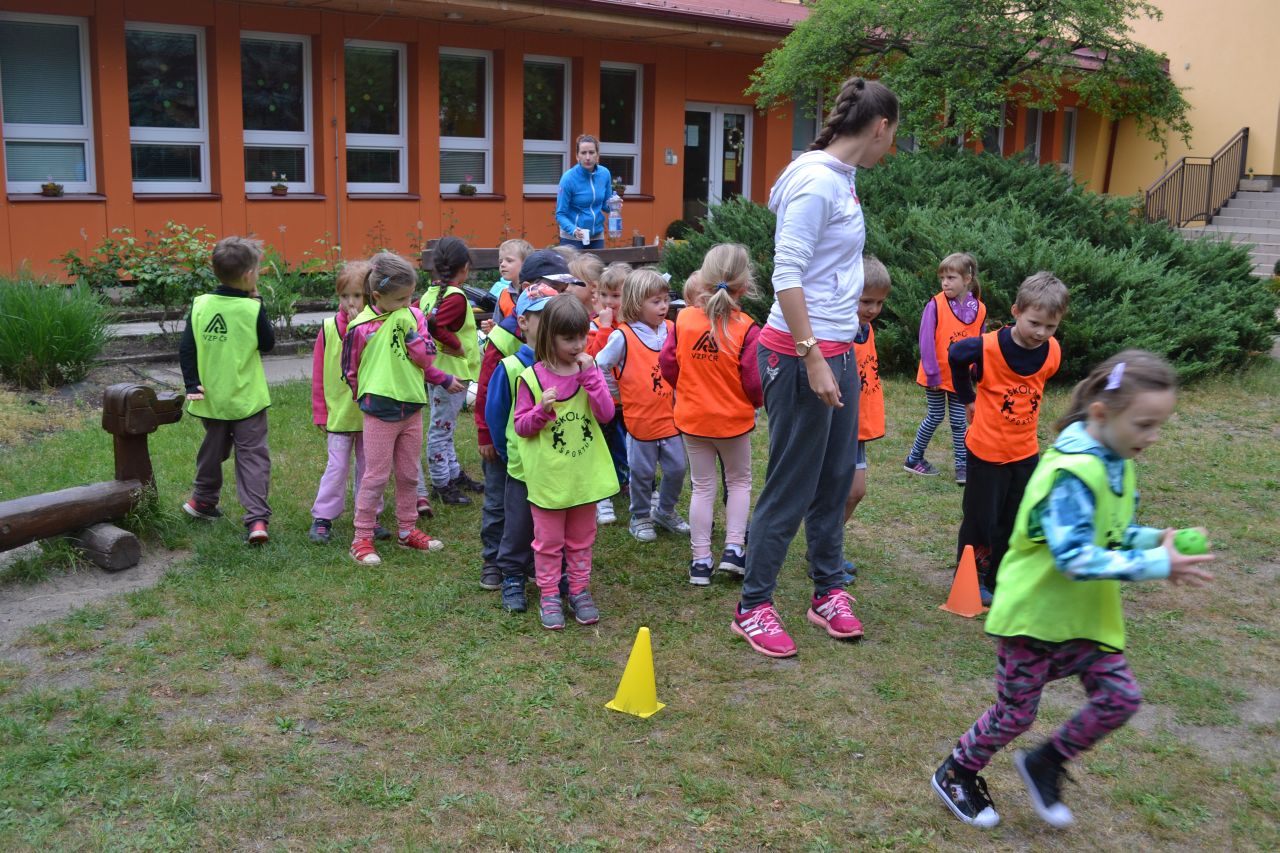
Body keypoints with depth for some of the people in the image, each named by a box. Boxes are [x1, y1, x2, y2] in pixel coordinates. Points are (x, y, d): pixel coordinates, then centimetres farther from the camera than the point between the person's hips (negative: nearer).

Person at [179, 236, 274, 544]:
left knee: (214, 448, 23)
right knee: (253, 455, -1)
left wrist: (192, 385, 1)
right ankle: (257, 517, -11)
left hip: (211, 398, 4)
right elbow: (267, 343, 1)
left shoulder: (200, 305, -4)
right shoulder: (252, 309, -14)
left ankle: (203, 500, 40)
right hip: (247, 399, -4)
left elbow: (186, 349, -4)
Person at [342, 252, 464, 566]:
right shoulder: (361, 327, -12)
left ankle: (407, 530, 27)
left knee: (409, 474, 14)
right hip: (380, 413, -4)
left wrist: (410, 328, -14)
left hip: (413, 408, 5)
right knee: (376, 477, 1)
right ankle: (362, 538, 11)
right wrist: (370, 397, 5)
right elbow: (351, 371, -1)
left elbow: (425, 358, -6)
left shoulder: (414, 315, 1)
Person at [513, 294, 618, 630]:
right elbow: (521, 427, -5)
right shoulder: (531, 378, -10)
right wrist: (542, 410, -24)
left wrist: (590, 376, -20)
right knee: (548, 541, 9)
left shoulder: (590, 370, -1)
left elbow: (606, 414, -12)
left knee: (581, 539, 16)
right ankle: (549, 596, 22)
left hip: (584, 474, 3)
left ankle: (580, 591, 30)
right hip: (547, 477, -3)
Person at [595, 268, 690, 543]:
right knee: (642, 473, 9)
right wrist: (612, 391, -6)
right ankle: (640, 517, 29)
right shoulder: (623, 336, -13)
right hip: (640, 418, -4)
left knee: (676, 469, 11)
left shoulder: (671, 330, 2)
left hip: (670, 416, 4)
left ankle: (664, 511, 33)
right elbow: (598, 366, -10)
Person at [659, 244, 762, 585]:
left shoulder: (683, 320, -8)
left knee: (702, 487, 13)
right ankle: (733, 548, 10)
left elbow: (667, 364, -2)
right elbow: (754, 381, -16)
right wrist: (757, 401, 7)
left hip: (691, 417, 3)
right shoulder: (746, 329, -17)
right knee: (739, 481, 19)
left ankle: (700, 560, 14)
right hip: (734, 418, -2)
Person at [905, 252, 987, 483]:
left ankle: (962, 465, 18)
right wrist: (932, 374, -16)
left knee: (959, 421, 8)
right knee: (934, 418, 7)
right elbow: (926, 342, -15)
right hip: (937, 376, -3)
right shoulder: (935, 305, -15)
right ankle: (914, 459, 23)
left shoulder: (979, 309, -3)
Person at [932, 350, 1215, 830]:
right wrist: (1158, 565, -31)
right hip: (1034, 614, -8)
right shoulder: (1072, 472, -28)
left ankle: (1044, 765, 25)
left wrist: (1155, 539, -6)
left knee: (1120, 698, 3)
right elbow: (1075, 559, -34)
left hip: (1087, 615, 8)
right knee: (1016, 713, 6)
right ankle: (956, 775, 31)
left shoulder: (1116, 464, 2)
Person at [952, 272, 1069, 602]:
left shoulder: (1052, 353, -7)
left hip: (1025, 451, 4)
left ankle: (999, 582, 28)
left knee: (1015, 522, 13)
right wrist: (968, 400, 4)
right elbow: (955, 356, -1)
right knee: (981, 519, 6)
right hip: (986, 450, -4)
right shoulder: (989, 347, -21)